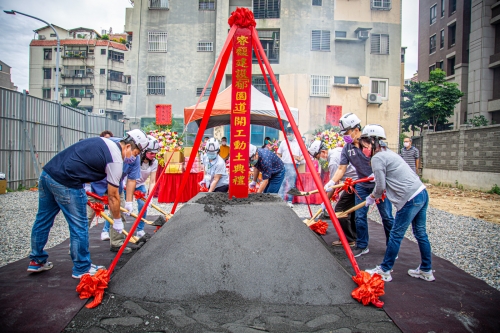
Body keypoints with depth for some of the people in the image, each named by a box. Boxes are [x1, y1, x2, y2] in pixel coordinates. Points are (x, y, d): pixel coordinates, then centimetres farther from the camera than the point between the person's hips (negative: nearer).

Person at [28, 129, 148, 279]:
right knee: (79, 226, 4)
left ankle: (37, 261, 39)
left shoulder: (102, 141, 15)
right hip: (66, 184, -10)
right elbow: (113, 196, -6)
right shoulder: (116, 160, -10)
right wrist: (117, 221, 7)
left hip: (47, 172, 10)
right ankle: (82, 269, 19)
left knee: (43, 219, 21)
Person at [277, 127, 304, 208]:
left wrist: (300, 158, -15)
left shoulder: (299, 143, 6)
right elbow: (278, 154, 17)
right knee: (282, 183, 0)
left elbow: (304, 154, 5)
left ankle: (289, 201, 6)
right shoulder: (283, 142, 14)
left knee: (291, 184, 0)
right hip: (283, 165, 2)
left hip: (293, 166, -2)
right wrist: (280, 160, -1)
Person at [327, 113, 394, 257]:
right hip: (362, 186, 4)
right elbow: (341, 169, -3)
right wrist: (330, 184, -15)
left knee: (387, 216, 3)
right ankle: (362, 246, 19)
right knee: (360, 216, 4)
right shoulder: (347, 148, -4)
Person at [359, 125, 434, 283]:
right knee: (420, 233, 18)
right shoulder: (387, 152, 15)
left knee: (396, 235, 0)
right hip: (422, 193, 10)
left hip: (411, 199, -10)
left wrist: (371, 198, 5)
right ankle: (426, 271, 31)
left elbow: (380, 186, -11)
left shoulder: (377, 158, -13)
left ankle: (384, 271, 11)